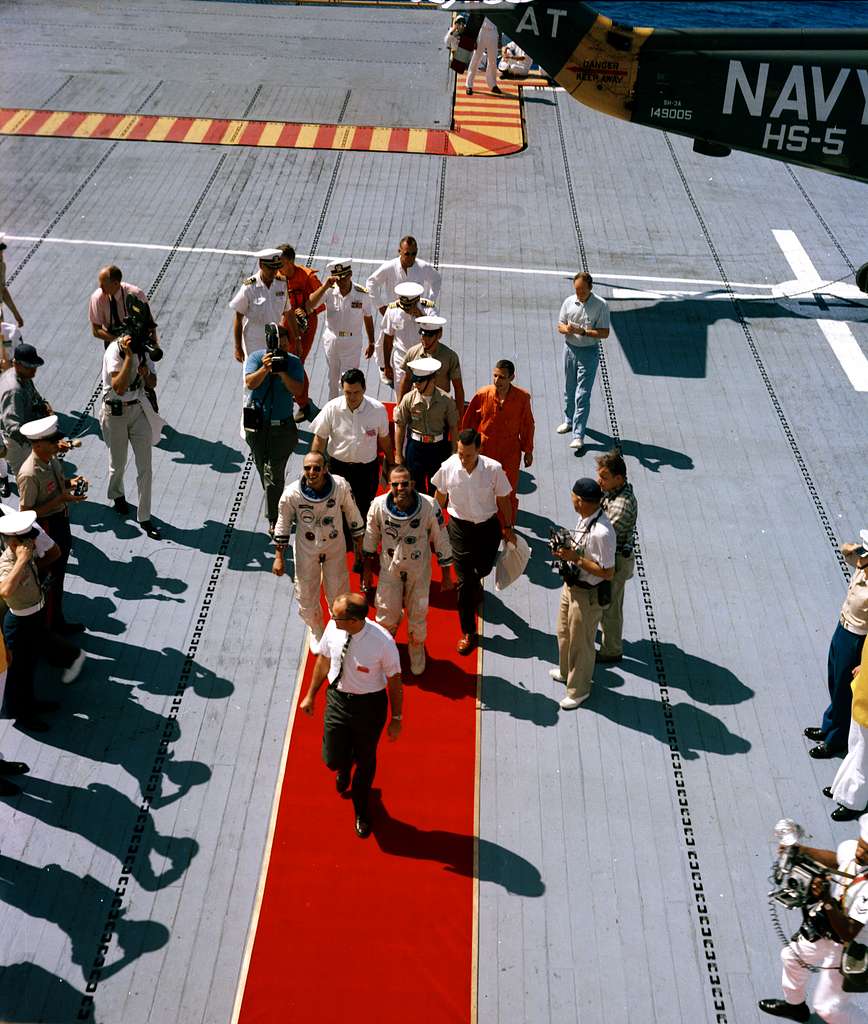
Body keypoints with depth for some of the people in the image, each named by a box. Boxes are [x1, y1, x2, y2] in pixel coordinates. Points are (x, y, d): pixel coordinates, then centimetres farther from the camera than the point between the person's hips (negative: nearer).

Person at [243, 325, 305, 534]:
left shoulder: (294, 362, -3)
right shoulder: (255, 358, -3)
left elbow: (297, 390, -13)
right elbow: (250, 383, -17)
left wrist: (283, 373, -27)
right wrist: (265, 369, -33)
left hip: (282, 425, -2)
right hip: (257, 424, 2)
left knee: (275, 474, -8)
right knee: (263, 469, 16)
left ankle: (274, 520, -2)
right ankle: (279, 506, 38)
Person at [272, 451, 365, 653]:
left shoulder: (341, 486, -23)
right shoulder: (292, 493, -24)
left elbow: (352, 515, -6)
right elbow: (283, 525, -8)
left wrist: (359, 545, 3)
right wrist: (279, 557, -3)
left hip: (335, 547, 0)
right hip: (306, 550, 0)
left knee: (338, 593, 13)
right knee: (307, 596, 12)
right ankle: (316, 633, 44)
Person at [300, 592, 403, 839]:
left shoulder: (383, 642, -31)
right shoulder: (332, 628, -18)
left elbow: (394, 680, -16)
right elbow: (323, 660, 1)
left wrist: (397, 718, -6)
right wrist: (311, 694, 11)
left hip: (369, 705, -3)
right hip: (337, 698, 3)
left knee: (365, 762, 18)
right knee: (332, 760, 9)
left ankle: (361, 811, 49)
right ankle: (346, 764, 51)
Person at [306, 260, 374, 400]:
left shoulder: (362, 294, -13)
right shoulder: (329, 291, -13)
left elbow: (368, 318, 1)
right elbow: (308, 307, -24)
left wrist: (371, 343, 7)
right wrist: (325, 286, -31)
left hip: (352, 343, -2)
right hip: (331, 341, 2)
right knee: (333, 379, 20)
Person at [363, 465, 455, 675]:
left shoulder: (429, 506, -23)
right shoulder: (378, 505, -20)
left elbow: (441, 541, -10)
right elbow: (372, 535, 1)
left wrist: (447, 575, -2)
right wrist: (368, 561, 13)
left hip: (419, 569, 0)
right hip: (390, 568, 1)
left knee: (418, 614, 12)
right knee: (387, 615, 8)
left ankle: (416, 649, 44)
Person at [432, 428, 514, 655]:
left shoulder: (493, 469, -20)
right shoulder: (448, 468, -18)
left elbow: (503, 499, -4)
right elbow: (440, 496, 2)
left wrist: (508, 528, 4)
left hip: (488, 526, 1)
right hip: (460, 528, -1)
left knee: (483, 569, 21)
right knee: (464, 581, 1)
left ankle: (475, 585, 61)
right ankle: (468, 633, 13)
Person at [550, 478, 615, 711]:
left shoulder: (601, 533, -34)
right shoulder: (584, 518, -6)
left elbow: (608, 573, -27)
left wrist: (576, 559, -29)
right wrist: (567, 549, -7)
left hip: (587, 595, -9)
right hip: (571, 585, 9)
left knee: (580, 642, 13)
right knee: (564, 632, 28)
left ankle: (579, 690, 35)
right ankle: (566, 671, 54)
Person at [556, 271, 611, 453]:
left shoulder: (601, 305, -11)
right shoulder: (569, 302, 1)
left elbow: (604, 333, -12)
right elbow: (560, 326, 7)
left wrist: (583, 331, -24)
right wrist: (566, 329, -17)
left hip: (589, 353, -5)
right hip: (570, 349, 5)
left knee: (582, 395, -8)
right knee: (569, 390, 20)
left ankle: (578, 435, -7)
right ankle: (569, 421, 41)